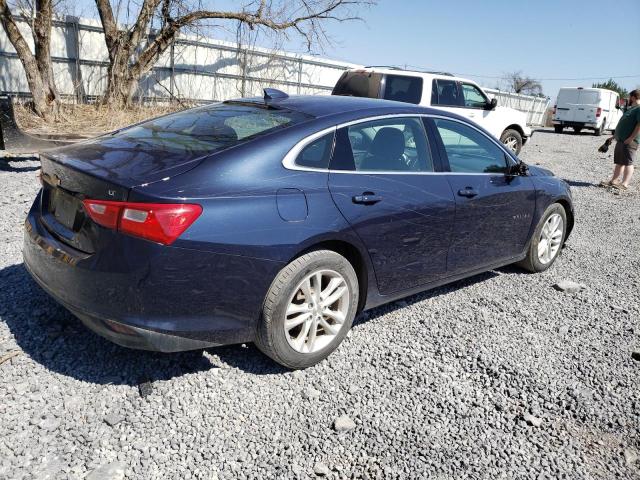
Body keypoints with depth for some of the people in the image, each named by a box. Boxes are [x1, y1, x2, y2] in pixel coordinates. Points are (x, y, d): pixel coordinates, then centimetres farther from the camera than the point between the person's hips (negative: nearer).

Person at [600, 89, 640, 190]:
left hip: (630, 142, -10)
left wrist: (631, 138, -23)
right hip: (621, 140, 10)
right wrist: (614, 136, 25)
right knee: (618, 162, 12)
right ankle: (613, 181, 17)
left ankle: (624, 184, -9)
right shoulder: (631, 109, 22)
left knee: (628, 162, -8)